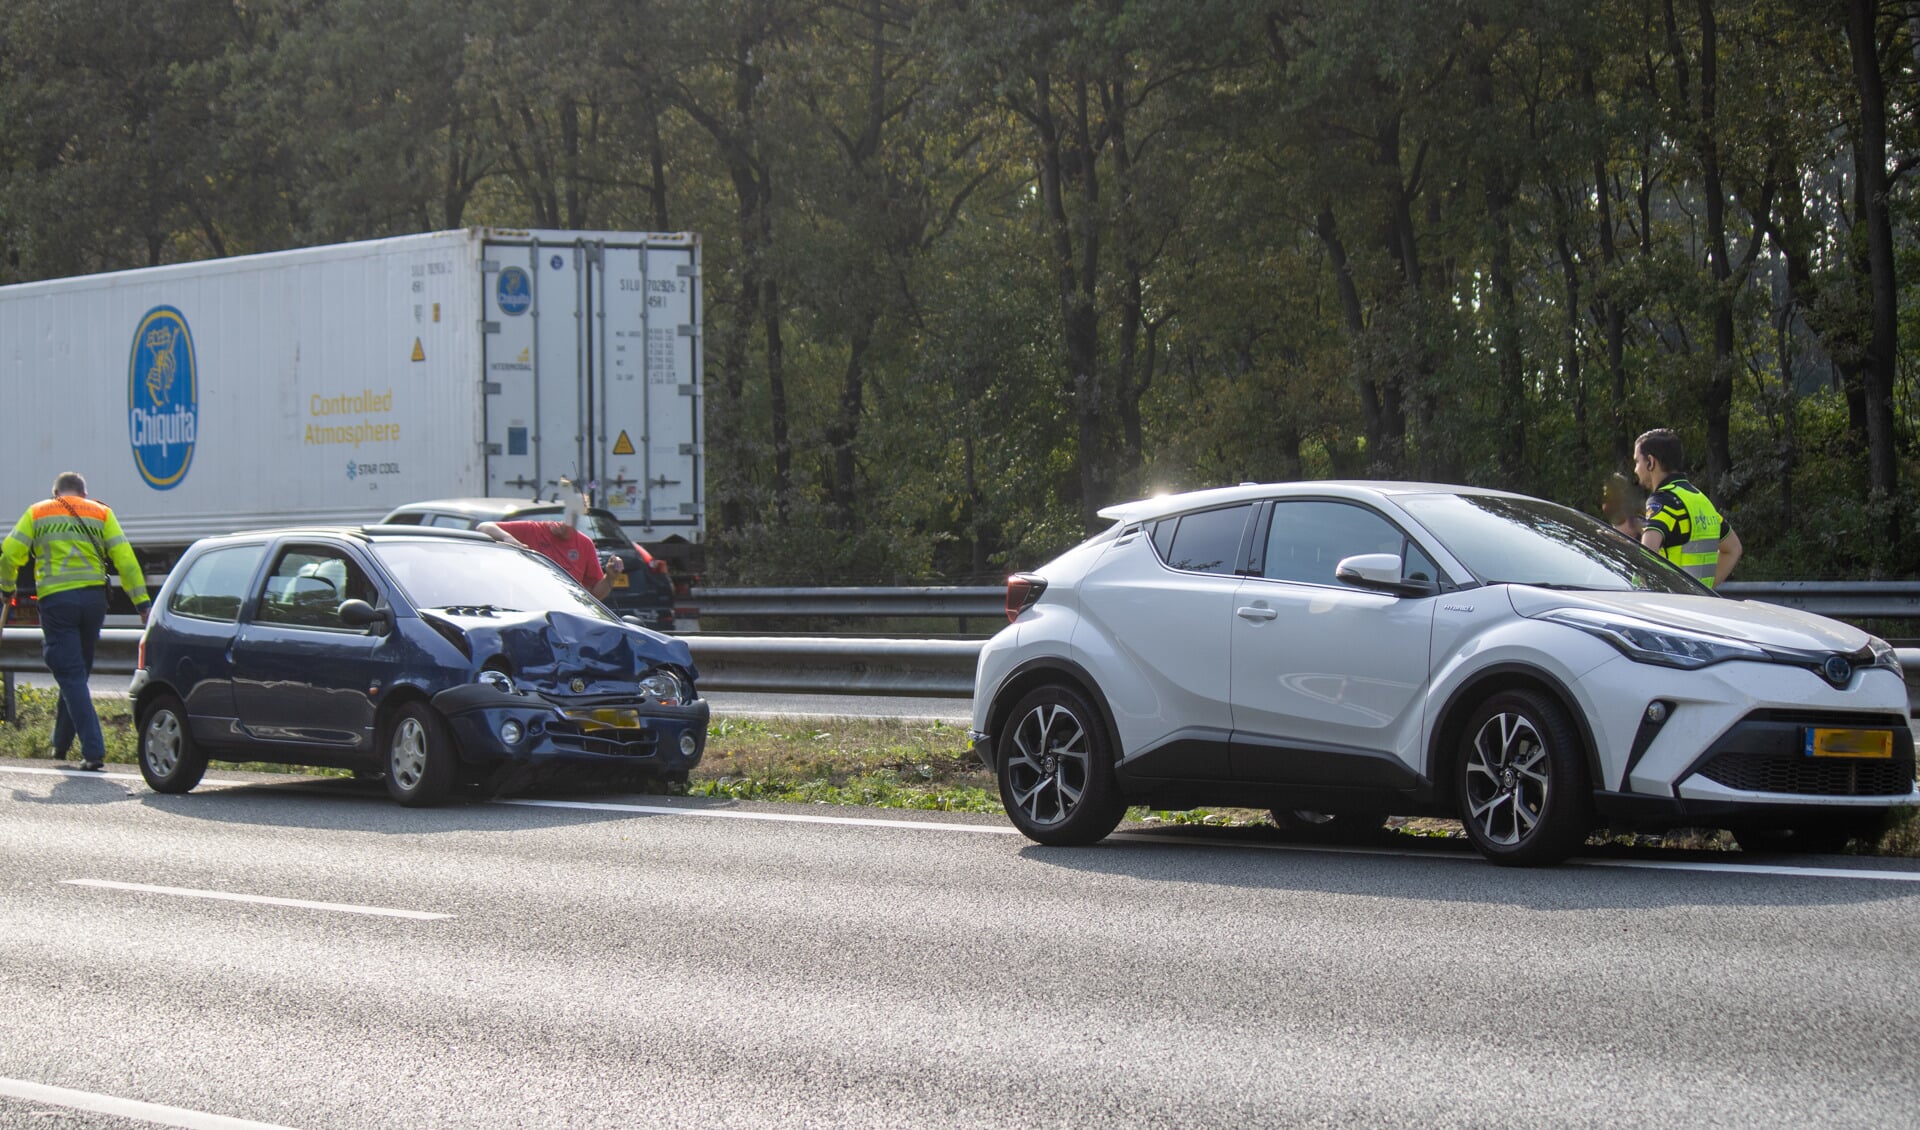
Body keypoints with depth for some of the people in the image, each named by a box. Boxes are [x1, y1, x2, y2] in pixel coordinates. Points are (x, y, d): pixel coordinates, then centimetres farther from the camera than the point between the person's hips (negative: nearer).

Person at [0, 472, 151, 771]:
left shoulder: (37, 513, 11)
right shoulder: (101, 514, 13)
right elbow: (125, 559, 2)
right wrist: (141, 601, 1)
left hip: (55, 600, -2)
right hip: (93, 598, 2)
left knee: (71, 676, -3)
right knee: (77, 673, 18)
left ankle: (94, 750, -13)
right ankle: (61, 741, 31)